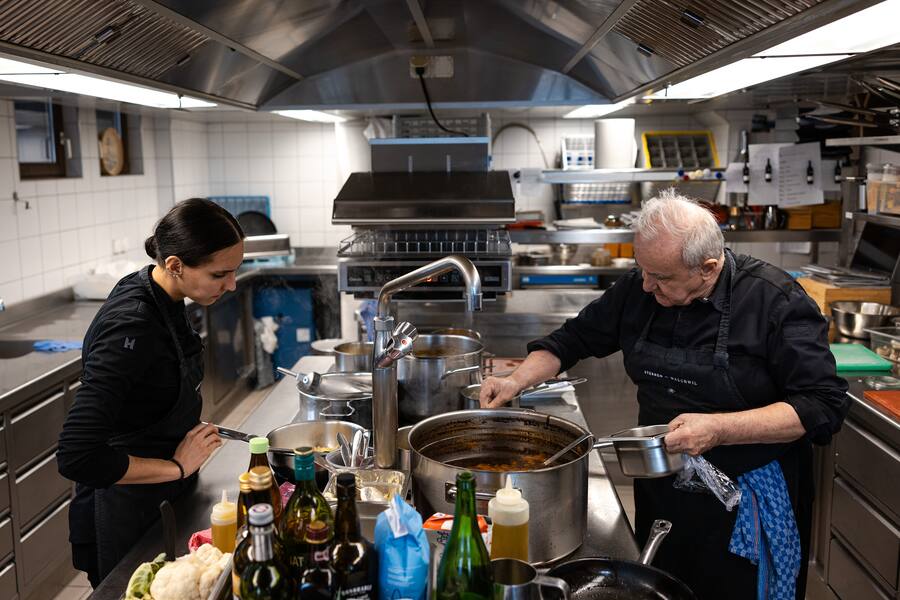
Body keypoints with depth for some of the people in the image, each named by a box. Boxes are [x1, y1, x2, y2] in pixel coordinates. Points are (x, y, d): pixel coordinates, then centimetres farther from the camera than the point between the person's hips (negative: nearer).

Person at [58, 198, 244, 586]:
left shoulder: (160, 298, -3)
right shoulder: (132, 327, -30)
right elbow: (77, 457, -32)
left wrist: (190, 424, 4)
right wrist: (177, 467, -24)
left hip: (166, 498, 8)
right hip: (129, 515, -8)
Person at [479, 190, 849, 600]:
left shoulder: (776, 301, -20)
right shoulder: (638, 289, -5)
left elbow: (824, 405, -21)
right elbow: (574, 338, 8)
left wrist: (719, 429, -31)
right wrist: (516, 381, -6)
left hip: (749, 498, -4)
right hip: (660, 492, 5)